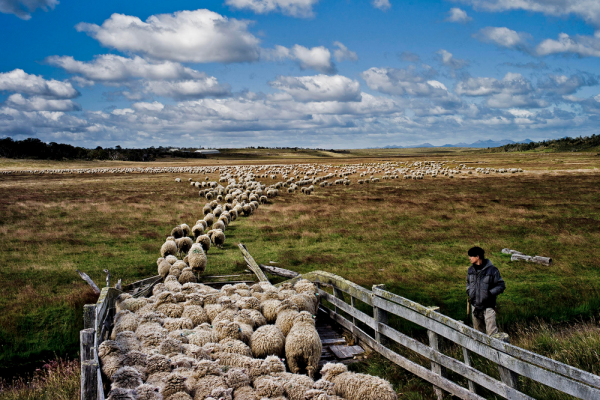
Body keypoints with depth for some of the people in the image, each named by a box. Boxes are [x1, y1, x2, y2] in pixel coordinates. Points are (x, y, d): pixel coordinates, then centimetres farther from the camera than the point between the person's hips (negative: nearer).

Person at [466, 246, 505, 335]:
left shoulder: (491, 270, -11)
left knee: (491, 331, -11)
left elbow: (501, 285, -6)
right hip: (475, 305, 6)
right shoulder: (471, 270, 7)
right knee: (478, 329, 17)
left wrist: (490, 293, -18)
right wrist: (469, 291, 6)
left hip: (488, 306, -6)